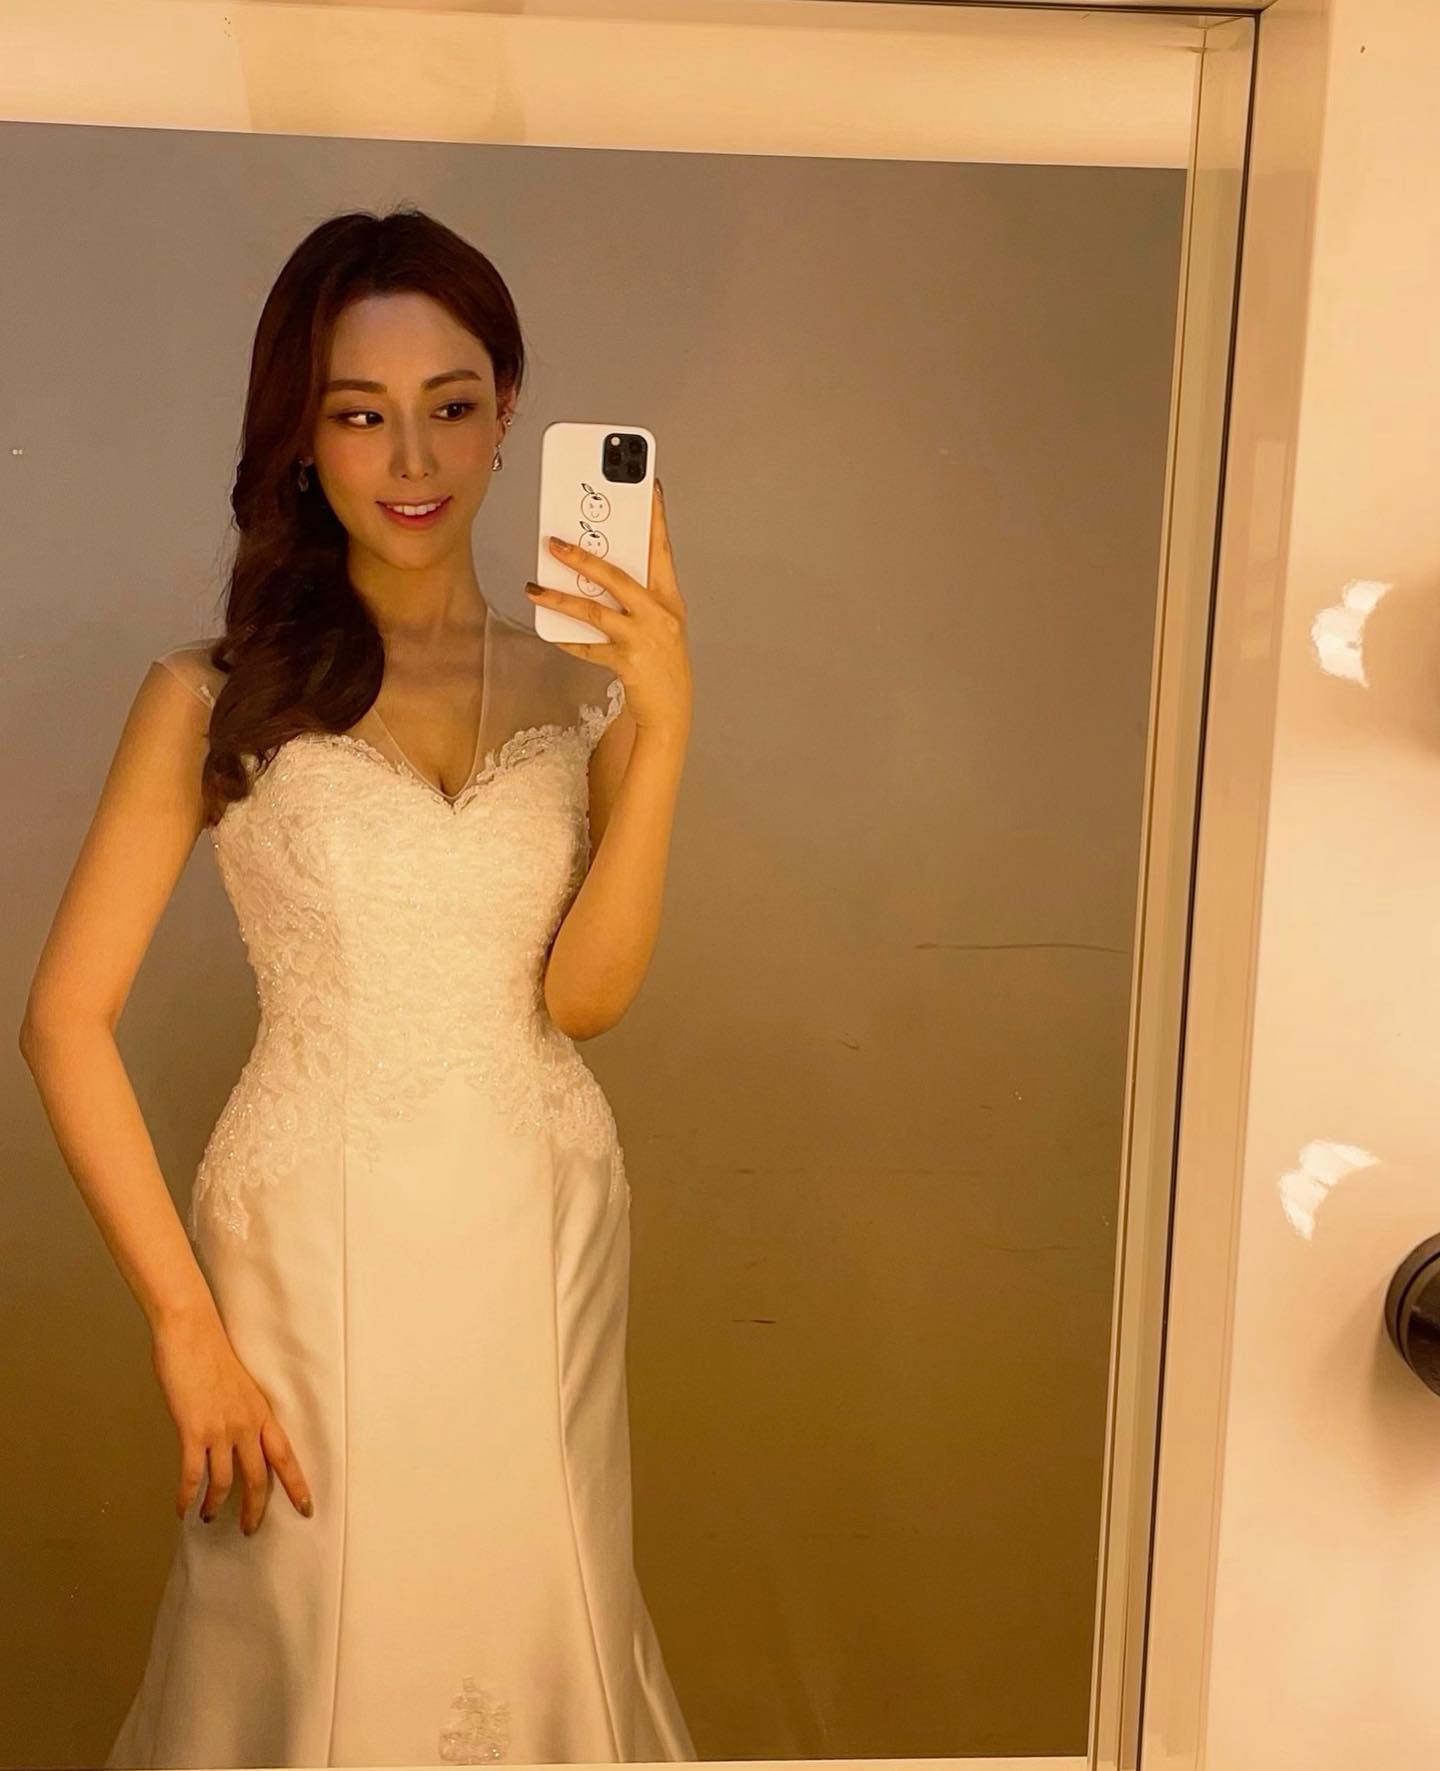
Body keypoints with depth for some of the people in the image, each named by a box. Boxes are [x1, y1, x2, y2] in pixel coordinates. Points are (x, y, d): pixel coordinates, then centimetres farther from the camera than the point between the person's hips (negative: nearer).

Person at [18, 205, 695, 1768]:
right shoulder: (216, 697, -8)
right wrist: (184, 1321, -11)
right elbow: (65, 1019, -8)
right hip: (312, 1239, -2)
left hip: (542, 1228, 3)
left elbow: (584, 993, -11)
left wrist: (664, 723, -21)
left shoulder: (583, 683, 0)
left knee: (531, 1631, 17)